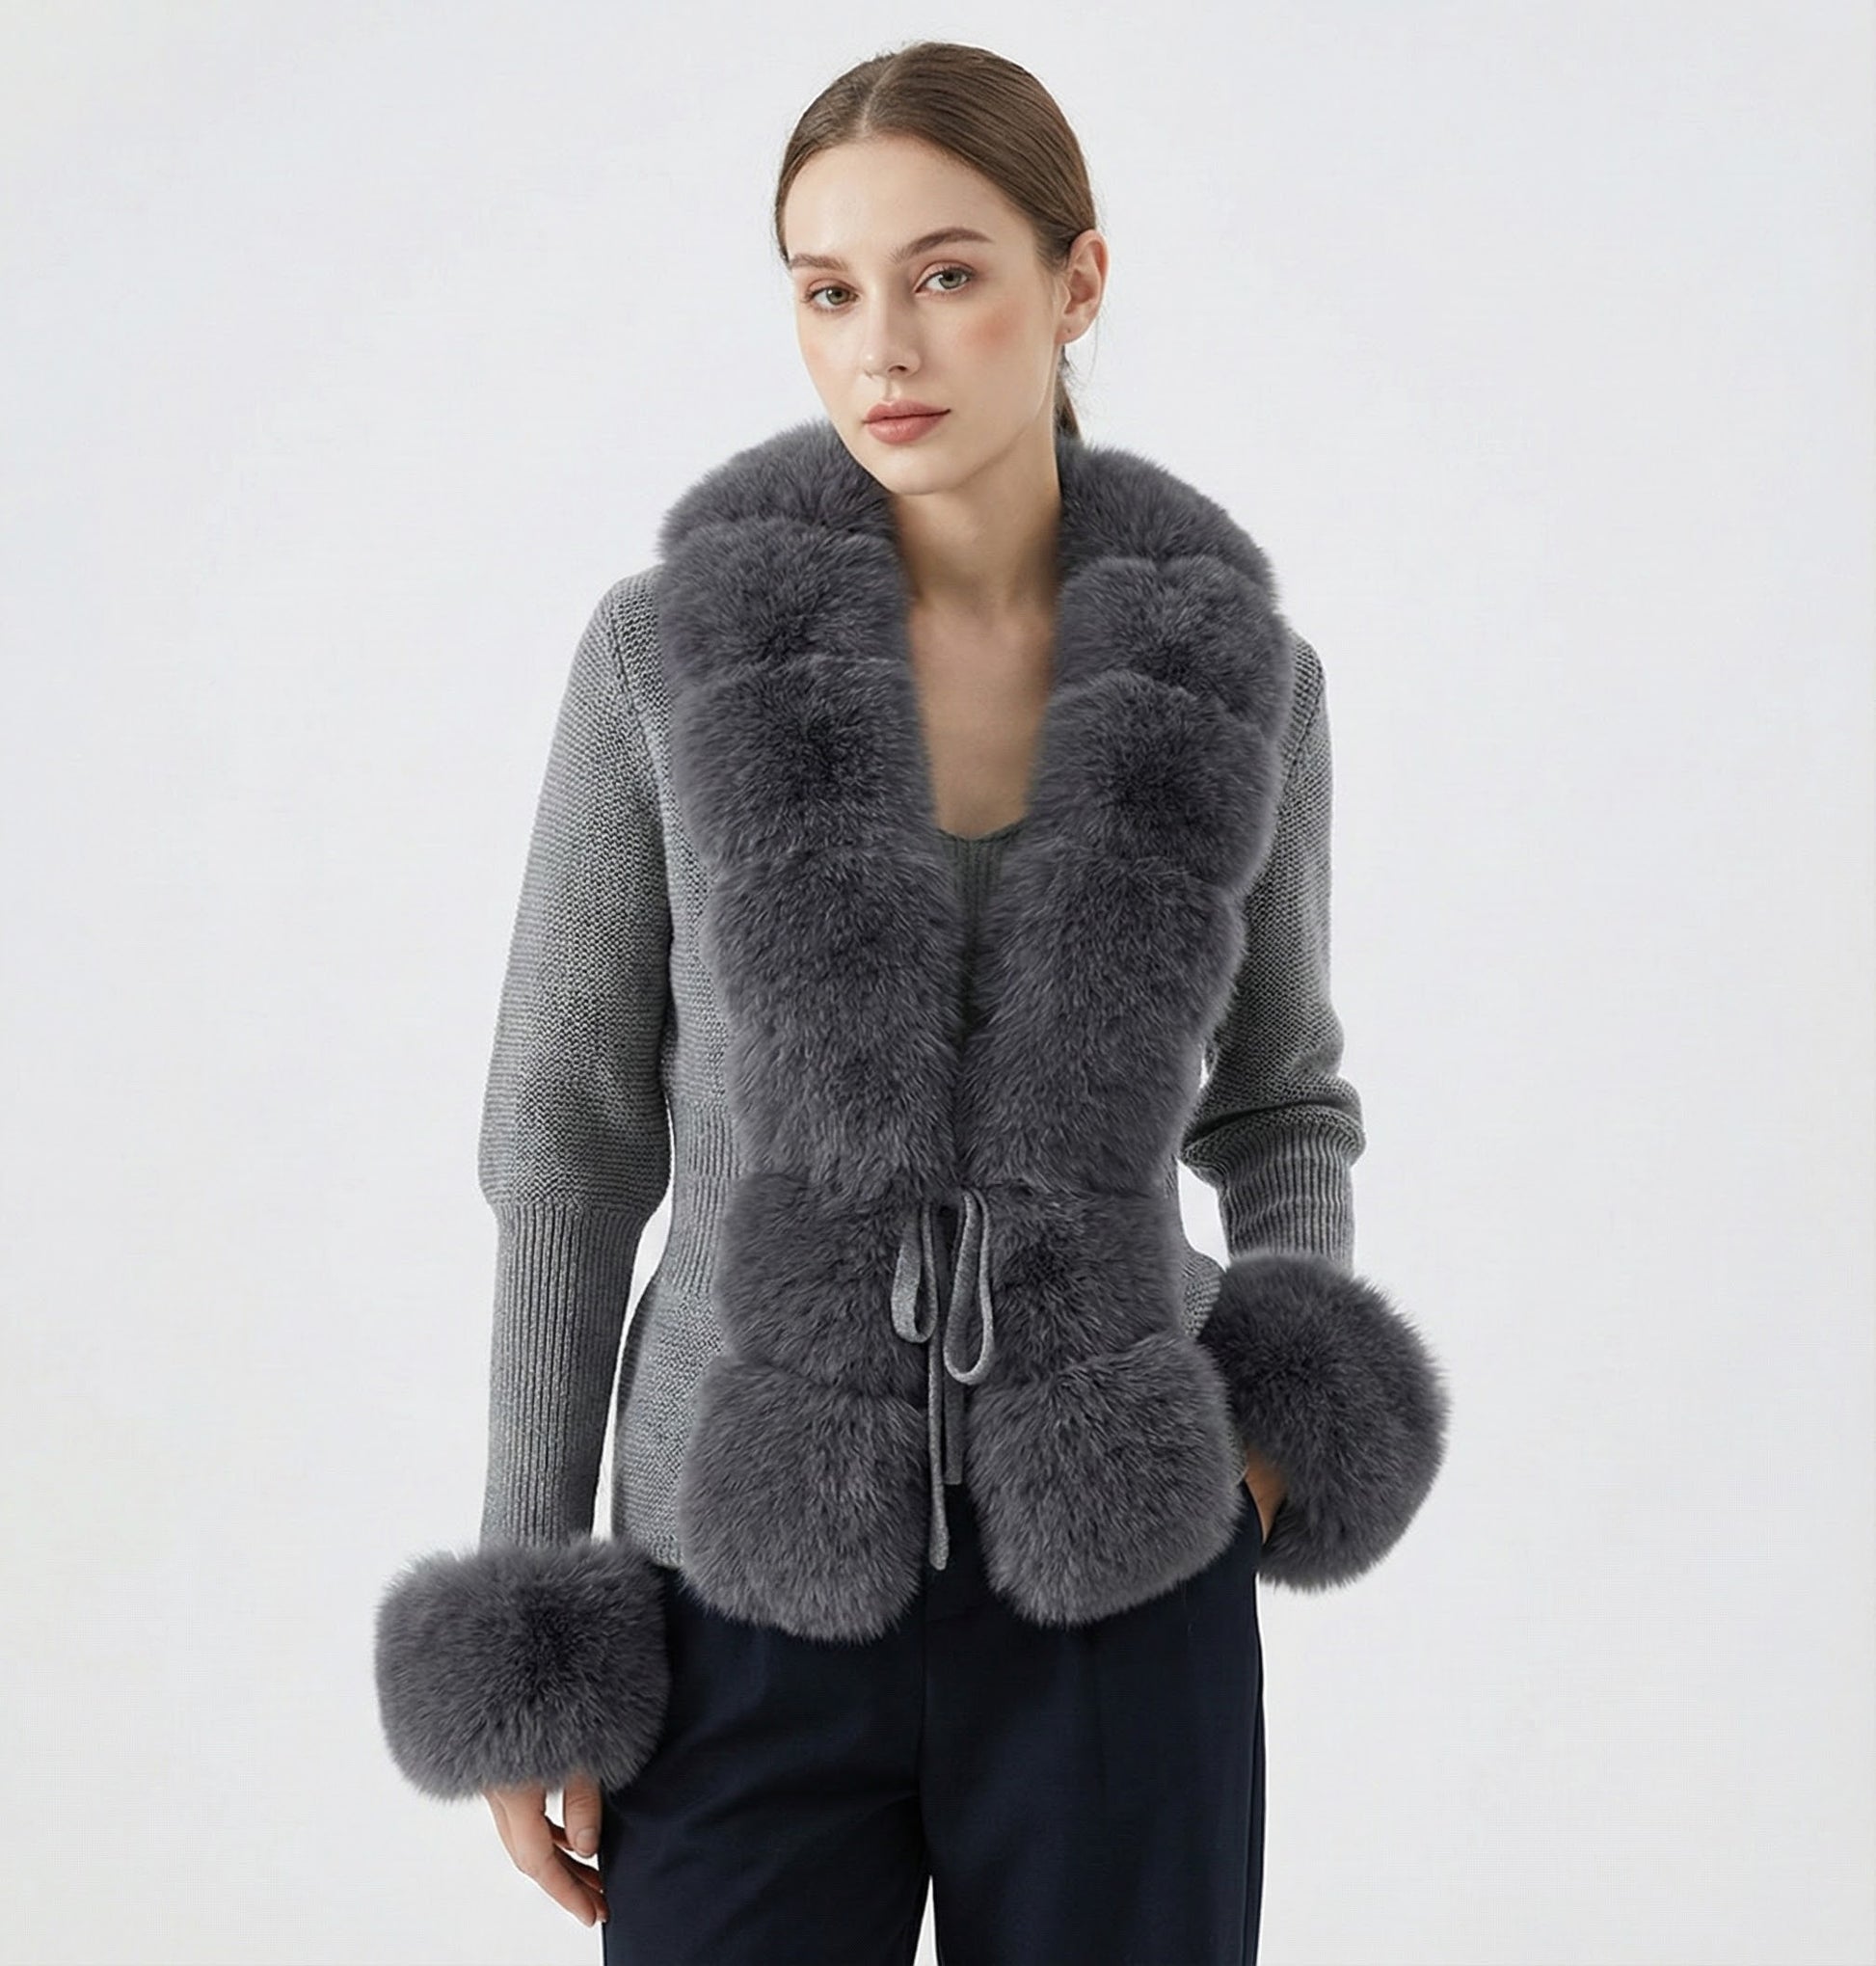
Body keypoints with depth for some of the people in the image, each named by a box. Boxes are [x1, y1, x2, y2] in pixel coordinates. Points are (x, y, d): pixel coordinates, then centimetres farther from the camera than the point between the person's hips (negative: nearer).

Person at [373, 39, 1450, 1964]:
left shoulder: (1234, 678, -2)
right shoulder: (672, 648, -6)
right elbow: (568, 1136, -1)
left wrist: (1304, 1403, -9)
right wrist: (526, 1649, -2)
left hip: (1115, 1581, 1)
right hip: (763, 1591, -1)